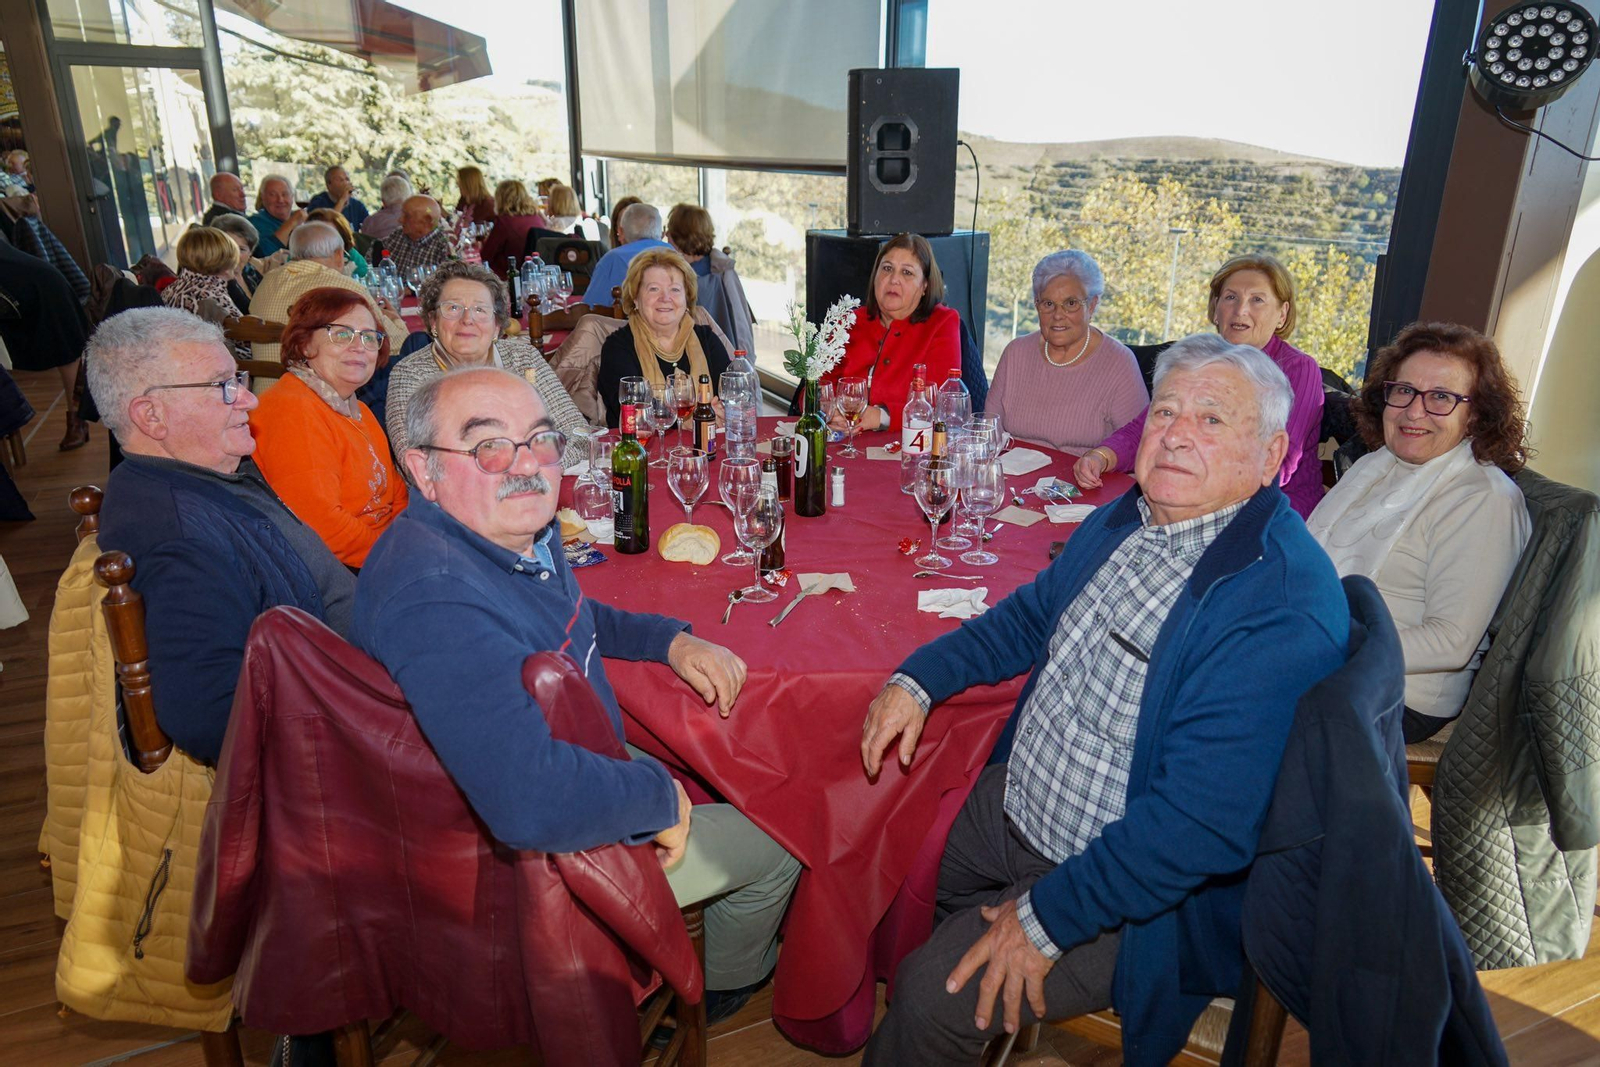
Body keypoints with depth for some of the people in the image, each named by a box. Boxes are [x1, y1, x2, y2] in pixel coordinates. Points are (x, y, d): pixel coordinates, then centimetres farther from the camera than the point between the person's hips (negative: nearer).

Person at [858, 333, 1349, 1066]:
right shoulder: (1129, 517, -1)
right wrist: (919, 679, -1)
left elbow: (1203, 820, -30)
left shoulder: (1285, 608, -29)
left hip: (1128, 887, -8)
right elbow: (1031, 616, 13)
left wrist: (1047, 918, -24)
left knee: (935, 997, -13)